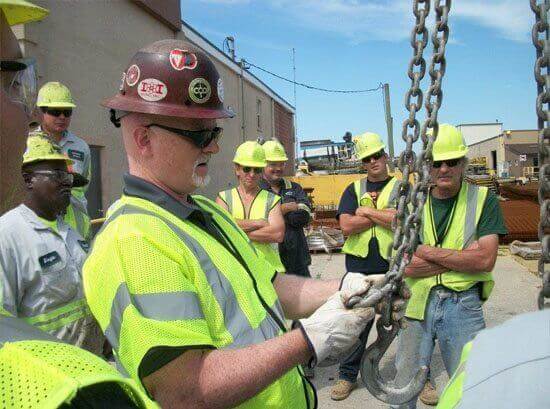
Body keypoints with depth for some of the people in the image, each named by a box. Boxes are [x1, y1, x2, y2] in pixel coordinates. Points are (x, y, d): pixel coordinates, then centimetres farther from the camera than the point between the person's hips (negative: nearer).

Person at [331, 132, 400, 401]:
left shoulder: (401, 187, 3)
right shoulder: (354, 190, 9)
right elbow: (346, 226, -7)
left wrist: (367, 212, -8)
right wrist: (385, 215, -8)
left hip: (394, 265, -1)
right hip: (359, 266, 1)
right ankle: (348, 375, 24)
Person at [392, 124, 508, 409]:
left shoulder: (483, 199, -2)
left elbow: (485, 260, -13)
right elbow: (406, 266, -10)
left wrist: (429, 252, -12)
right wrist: (462, 256, -14)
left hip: (464, 303, -1)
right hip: (417, 302, 1)